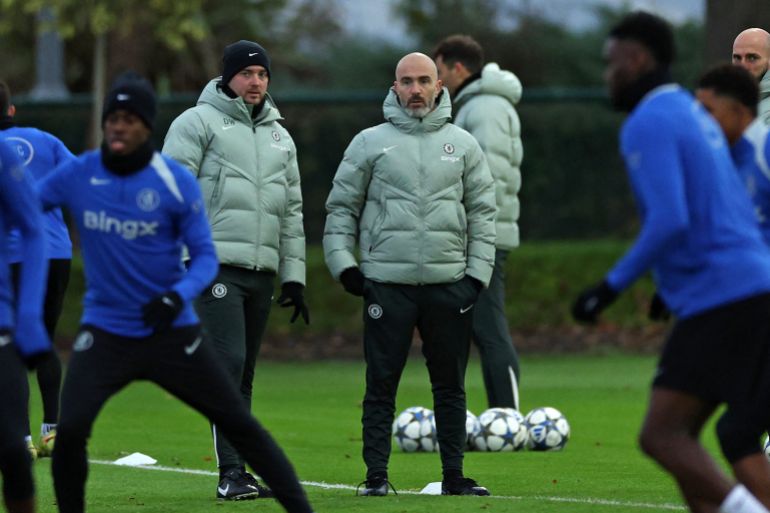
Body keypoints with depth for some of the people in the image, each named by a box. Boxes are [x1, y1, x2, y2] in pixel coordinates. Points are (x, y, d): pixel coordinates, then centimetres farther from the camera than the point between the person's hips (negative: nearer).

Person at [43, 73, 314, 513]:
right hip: (104, 333, 1)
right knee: (70, 431, -17)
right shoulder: (77, 176, -4)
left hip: (172, 333, -1)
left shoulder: (177, 182, -9)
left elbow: (205, 256, -7)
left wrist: (178, 295, -25)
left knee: (239, 423, 1)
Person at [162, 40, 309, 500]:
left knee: (243, 374, 8)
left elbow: (292, 214, 23)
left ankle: (240, 471, 11)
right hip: (216, 266, -6)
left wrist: (294, 275, 16)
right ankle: (232, 474, -18)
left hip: (262, 271, 6)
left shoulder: (280, 138, 20)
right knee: (228, 363, -16)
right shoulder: (199, 123, 0)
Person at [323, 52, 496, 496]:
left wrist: (478, 272, 3)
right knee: (382, 384, -2)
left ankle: (454, 475, 11)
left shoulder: (462, 145, 10)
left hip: (449, 283, 2)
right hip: (387, 282, -2)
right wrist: (343, 262, -2)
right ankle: (377, 475, 3)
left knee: (451, 384, 5)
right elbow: (341, 206, 8)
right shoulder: (370, 143, 5)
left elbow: (483, 212, 11)